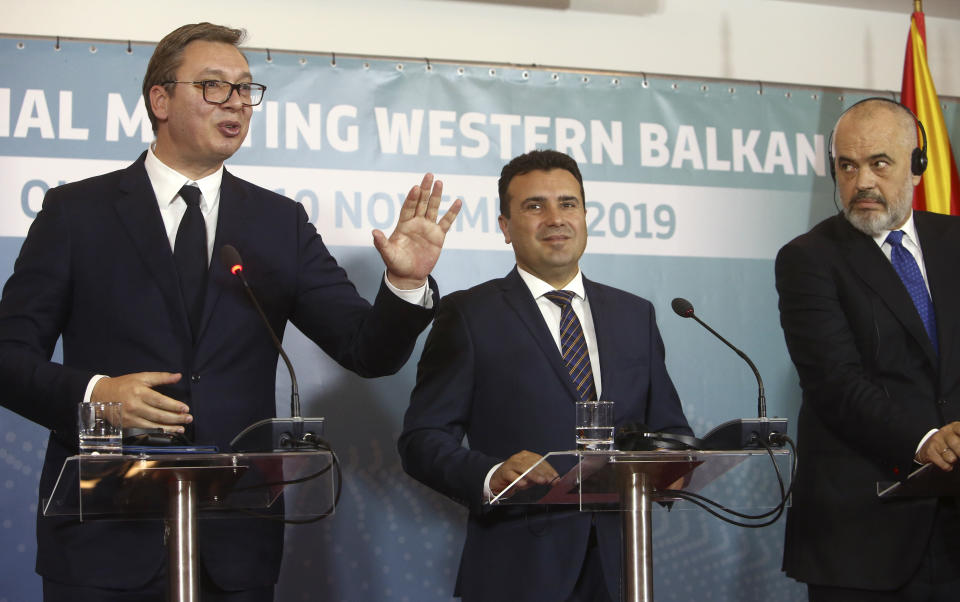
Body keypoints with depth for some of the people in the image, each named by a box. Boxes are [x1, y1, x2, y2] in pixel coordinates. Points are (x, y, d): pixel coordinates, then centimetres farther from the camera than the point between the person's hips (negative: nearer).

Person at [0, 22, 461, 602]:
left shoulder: (281, 223, 8)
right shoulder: (76, 211, 2)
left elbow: (369, 351, 3)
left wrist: (407, 284, -16)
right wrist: (91, 394, -18)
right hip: (105, 536, -2)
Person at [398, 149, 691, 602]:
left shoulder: (635, 315, 12)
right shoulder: (467, 315, 0)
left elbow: (668, 427, 15)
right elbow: (422, 440, -5)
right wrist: (491, 476, -24)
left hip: (617, 564, 4)